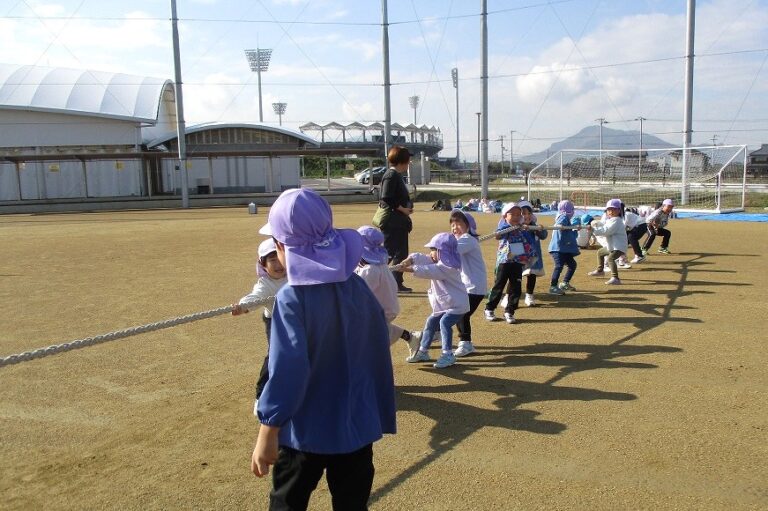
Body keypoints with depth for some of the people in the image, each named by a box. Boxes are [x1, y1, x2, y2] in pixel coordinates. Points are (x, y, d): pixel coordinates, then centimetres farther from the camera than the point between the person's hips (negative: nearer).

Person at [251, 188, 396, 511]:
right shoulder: (359, 288, -4)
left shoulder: (292, 298, -19)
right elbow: (379, 356, 3)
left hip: (306, 430, -4)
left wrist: (268, 433, -16)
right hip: (357, 426, 5)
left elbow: (287, 370, -23)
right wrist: (381, 417, 14)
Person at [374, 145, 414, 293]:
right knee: (390, 253, -8)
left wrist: (407, 208, 5)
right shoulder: (391, 175, -14)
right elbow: (387, 198, -22)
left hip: (399, 220, 11)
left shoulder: (397, 175, 16)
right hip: (391, 219, -11)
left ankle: (397, 283, 22)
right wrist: (403, 209, -16)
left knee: (401, 253, 14)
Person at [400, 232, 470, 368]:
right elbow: (423, 258, -6)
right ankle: (423, 352, 25)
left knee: (445, 322, -27)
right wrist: (410, 259, -26)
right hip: (444, 304, 11)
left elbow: (429, 271, -33)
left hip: (457, 304, -10)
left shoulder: (447, 266, -23)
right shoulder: (438, 261, 5)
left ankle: (448, 354, -22)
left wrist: (411, 269, -37)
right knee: (431, 322, 13)